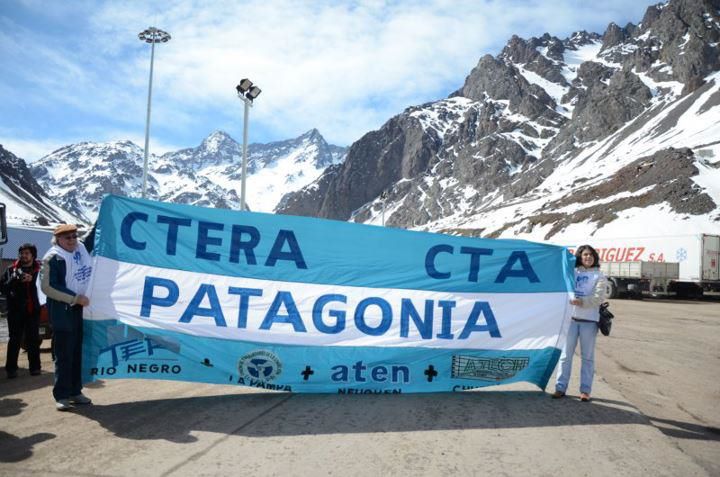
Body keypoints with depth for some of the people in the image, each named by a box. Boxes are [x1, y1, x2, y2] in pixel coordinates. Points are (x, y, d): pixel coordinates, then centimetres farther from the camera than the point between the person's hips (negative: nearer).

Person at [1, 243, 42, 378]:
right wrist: (13, 279, -16)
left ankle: (35, 367, 15)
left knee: (33, 339, 7)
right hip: (16, 311, 0)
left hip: (33, 310, 0)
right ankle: (11, 368, 7)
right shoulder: (11, 269, 6)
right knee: (15, 340, 2)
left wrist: (32, 280, -19)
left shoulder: (39, 270, 2)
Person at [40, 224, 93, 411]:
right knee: (64, 354, -3)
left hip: (82, 308, 7)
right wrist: (75, 298, -18)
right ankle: (61, 395, 6)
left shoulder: (81, 248, 8)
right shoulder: (53, 258, -12)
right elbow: (47, 287, -17)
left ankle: (75, 391, 22)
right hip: (62, 310, -7)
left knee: (78, 352, 12)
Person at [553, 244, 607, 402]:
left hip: (589, 320, -2)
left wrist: (581, 302, -21)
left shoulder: (599, 276, 4)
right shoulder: (572, 272, 11)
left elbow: (599, 297, -8)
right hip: (571, 318, 2)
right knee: (566, 354, 4)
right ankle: (560, 387, 9)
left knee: (587, 356, 4)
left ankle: (585, 390, 11)